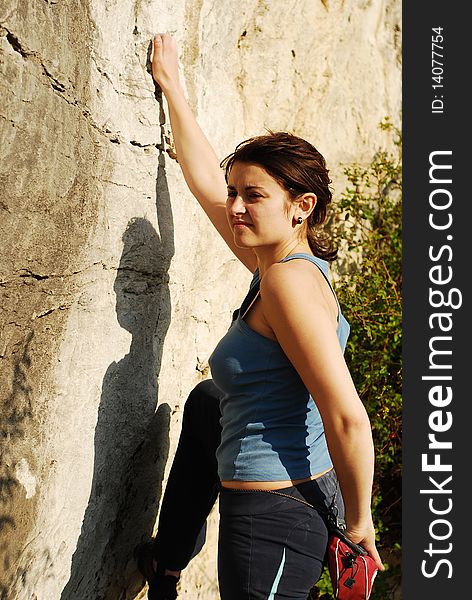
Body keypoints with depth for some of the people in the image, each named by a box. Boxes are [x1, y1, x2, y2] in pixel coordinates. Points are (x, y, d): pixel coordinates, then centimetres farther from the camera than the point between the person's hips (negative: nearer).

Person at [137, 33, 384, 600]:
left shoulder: (290, 281, -24)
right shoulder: (278, 261, 3)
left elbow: (348, 420, -28)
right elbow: (206, 180, 16)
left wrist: (358, 521, -14)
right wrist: (172, 87, 25)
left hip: (274, 520, -10)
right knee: (205, 401, 32)